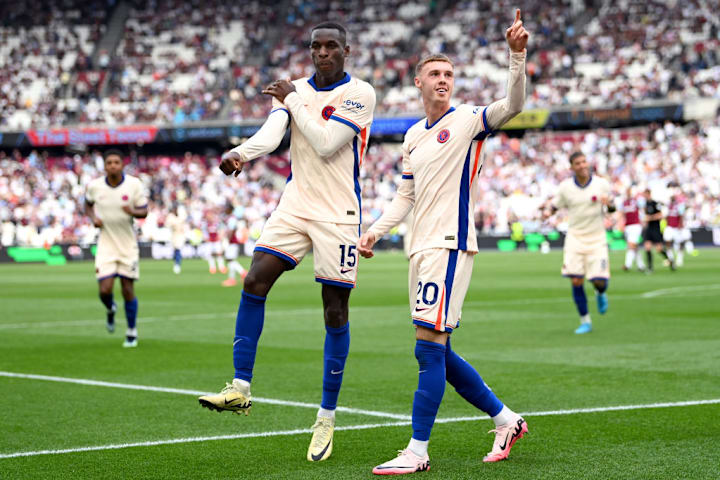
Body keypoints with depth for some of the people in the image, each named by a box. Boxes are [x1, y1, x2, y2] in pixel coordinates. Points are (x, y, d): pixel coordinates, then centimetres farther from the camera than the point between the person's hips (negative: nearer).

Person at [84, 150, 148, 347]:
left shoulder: (134, 184, -8)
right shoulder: (94, 186, -4)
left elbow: (144, 211, -2)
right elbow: (88, 204, 16)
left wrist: (133, 212, -25)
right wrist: (93, 218, -4)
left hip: (128, 245, 0)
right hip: (106, 245, 1)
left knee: (128, 290, 2)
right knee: (105, 290, -10)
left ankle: (132, 333, 18)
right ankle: (110, 309, 28)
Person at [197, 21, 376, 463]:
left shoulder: (359, 94, -7)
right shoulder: (296, 89, 10)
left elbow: (326, 144, -17)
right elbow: (271, 133, -6)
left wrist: (293, 99, -10)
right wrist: (240, 152, -27)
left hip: (339, 215, -4)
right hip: (296, 206, 5)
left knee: (335, 313, -1)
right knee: (255, 282, -13)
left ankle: (327, 419, 8)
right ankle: (241, 388, -6)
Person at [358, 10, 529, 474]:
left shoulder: (467, 120, -3)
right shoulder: (414, 135, 18)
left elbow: (513, 105, -20)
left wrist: (517, 55, -34)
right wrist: (376, 231, 11)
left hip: (449, 246, -8)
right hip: (422, 248, 8)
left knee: (430, 349, -11)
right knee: (438, 354, 11)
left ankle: (417, 453, -7)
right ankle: (506, 420, 25)